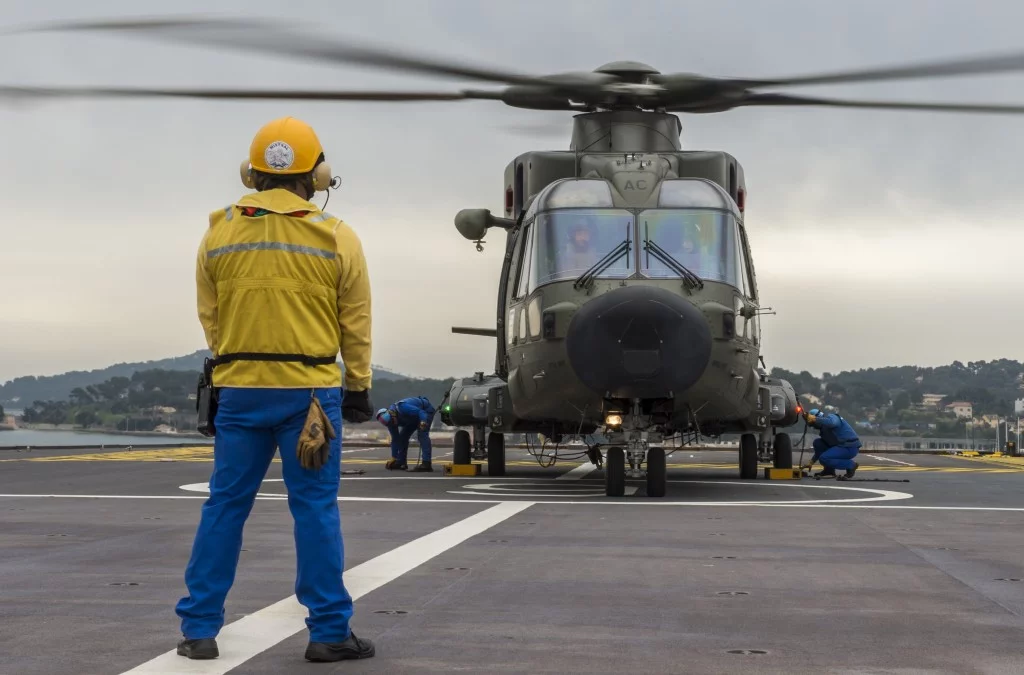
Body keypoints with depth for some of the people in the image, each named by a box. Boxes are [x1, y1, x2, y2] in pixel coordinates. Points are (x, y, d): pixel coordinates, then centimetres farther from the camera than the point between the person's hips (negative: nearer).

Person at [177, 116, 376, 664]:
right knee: (315, 509, 3)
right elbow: (356, 324, 2)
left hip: (238, 391, 2)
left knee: (225, 505, 10)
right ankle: (329, 631, 7)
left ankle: (198, 628, 14)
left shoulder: (218, 233, 3)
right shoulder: (336, 238, -3)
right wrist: (358, 388, 13)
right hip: (310, 390, -2)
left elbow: (209, 316, 11)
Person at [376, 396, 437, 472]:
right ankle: (401, 462, 12)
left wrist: (423, 422, -51)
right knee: (403, 436, 4)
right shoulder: (391, 422, -11)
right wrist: (393, 457, 2)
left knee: (422, 435, -24)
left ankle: (426, 464, -33)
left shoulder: (401, 408, -35)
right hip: (414, 418, 8)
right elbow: (395, 439, -1)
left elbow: (421, 412, -33)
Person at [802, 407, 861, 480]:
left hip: (850, 447, -9)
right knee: (817, 443, 5)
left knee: (824, 458, -20)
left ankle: (851, 465, -6)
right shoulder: (823, 426, 17)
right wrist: (812, 461, 19)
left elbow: (831, 423, -40)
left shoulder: (830, 417, -12)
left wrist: (814, 419, -33)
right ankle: (829, 469, 9)